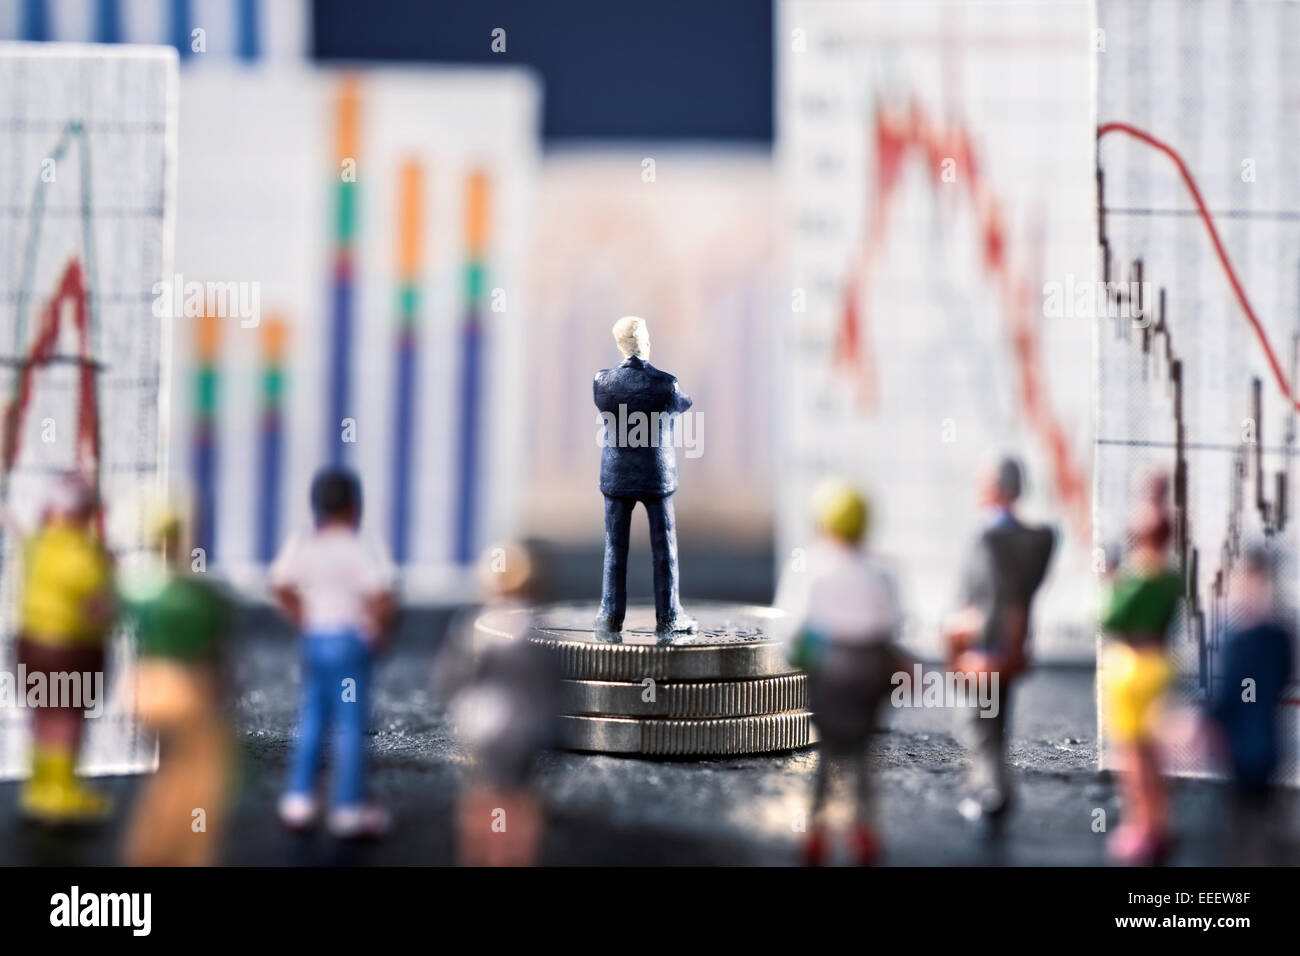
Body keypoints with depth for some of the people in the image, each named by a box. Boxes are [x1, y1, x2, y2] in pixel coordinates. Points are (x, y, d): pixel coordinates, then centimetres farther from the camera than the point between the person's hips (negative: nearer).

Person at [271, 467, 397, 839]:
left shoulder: (300, 546, 2)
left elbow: (281, 588, 6)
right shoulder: (363, 549, -14)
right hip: (352, 640, -5)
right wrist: (378, 633, -5)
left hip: (314, 639, 5)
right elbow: (381, 600, -21)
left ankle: (298, 801, 16)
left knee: (312, 720, 15)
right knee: (351, 723, 1)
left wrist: (307, 622, 11)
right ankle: (349, 809, 5)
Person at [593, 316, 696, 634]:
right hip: (656, 476, -2)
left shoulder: (602, 381, -10)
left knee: (615, 548, 9)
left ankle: (611, 616, 10)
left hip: (616, 476, 2)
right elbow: (682, 405, 6)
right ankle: (668, 616, 9)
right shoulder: (666, 383, -14)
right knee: (664, 547, 7)